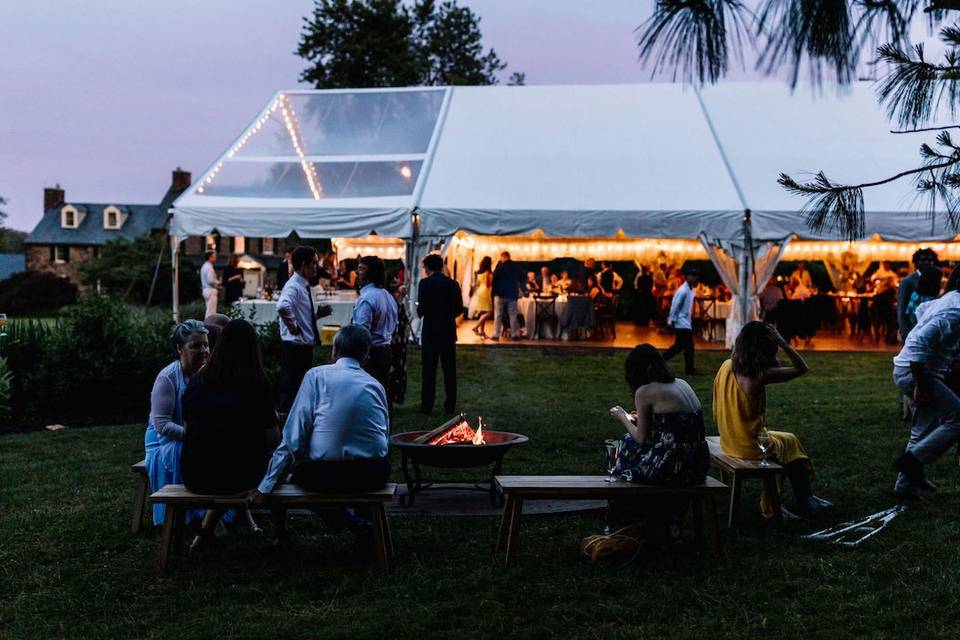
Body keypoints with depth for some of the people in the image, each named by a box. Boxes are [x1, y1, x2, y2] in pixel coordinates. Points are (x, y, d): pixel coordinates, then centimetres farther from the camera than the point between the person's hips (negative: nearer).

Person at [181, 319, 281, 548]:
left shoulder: (197, 381, 0)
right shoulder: (257, 385, -11)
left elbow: (187, 429, 12)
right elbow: (273, 440, -6)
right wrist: (273, 418, 15)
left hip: (194, 478, 4)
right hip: (238, 478, -4)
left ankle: (205, 532, 29)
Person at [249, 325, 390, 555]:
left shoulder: (317, 375, 1)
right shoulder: (376, 385, 10)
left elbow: (293, 436, -4)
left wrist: (265, 486, -1)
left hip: (328, 475, -3)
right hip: (375, 475, 3)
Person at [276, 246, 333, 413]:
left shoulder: (305, 287, 13)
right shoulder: (293, 287, -17)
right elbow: (283, 307, -39)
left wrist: (318, 314, 6)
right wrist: (292, 327, -26)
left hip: (305, 347, 10)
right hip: (295, 347, -10)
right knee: (290, 392, -3)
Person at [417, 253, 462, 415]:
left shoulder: (425, 283, -10)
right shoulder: (453, 284, 3)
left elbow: (421, 309, -15)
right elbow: (459, 309, 7)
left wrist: (420, 311, 7)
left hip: (430, 332, -4)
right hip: (449, 332, 4)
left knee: (429, 370, 2)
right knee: (449, 369, 10)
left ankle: (427, 406, 2)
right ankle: (450, 405, 14)